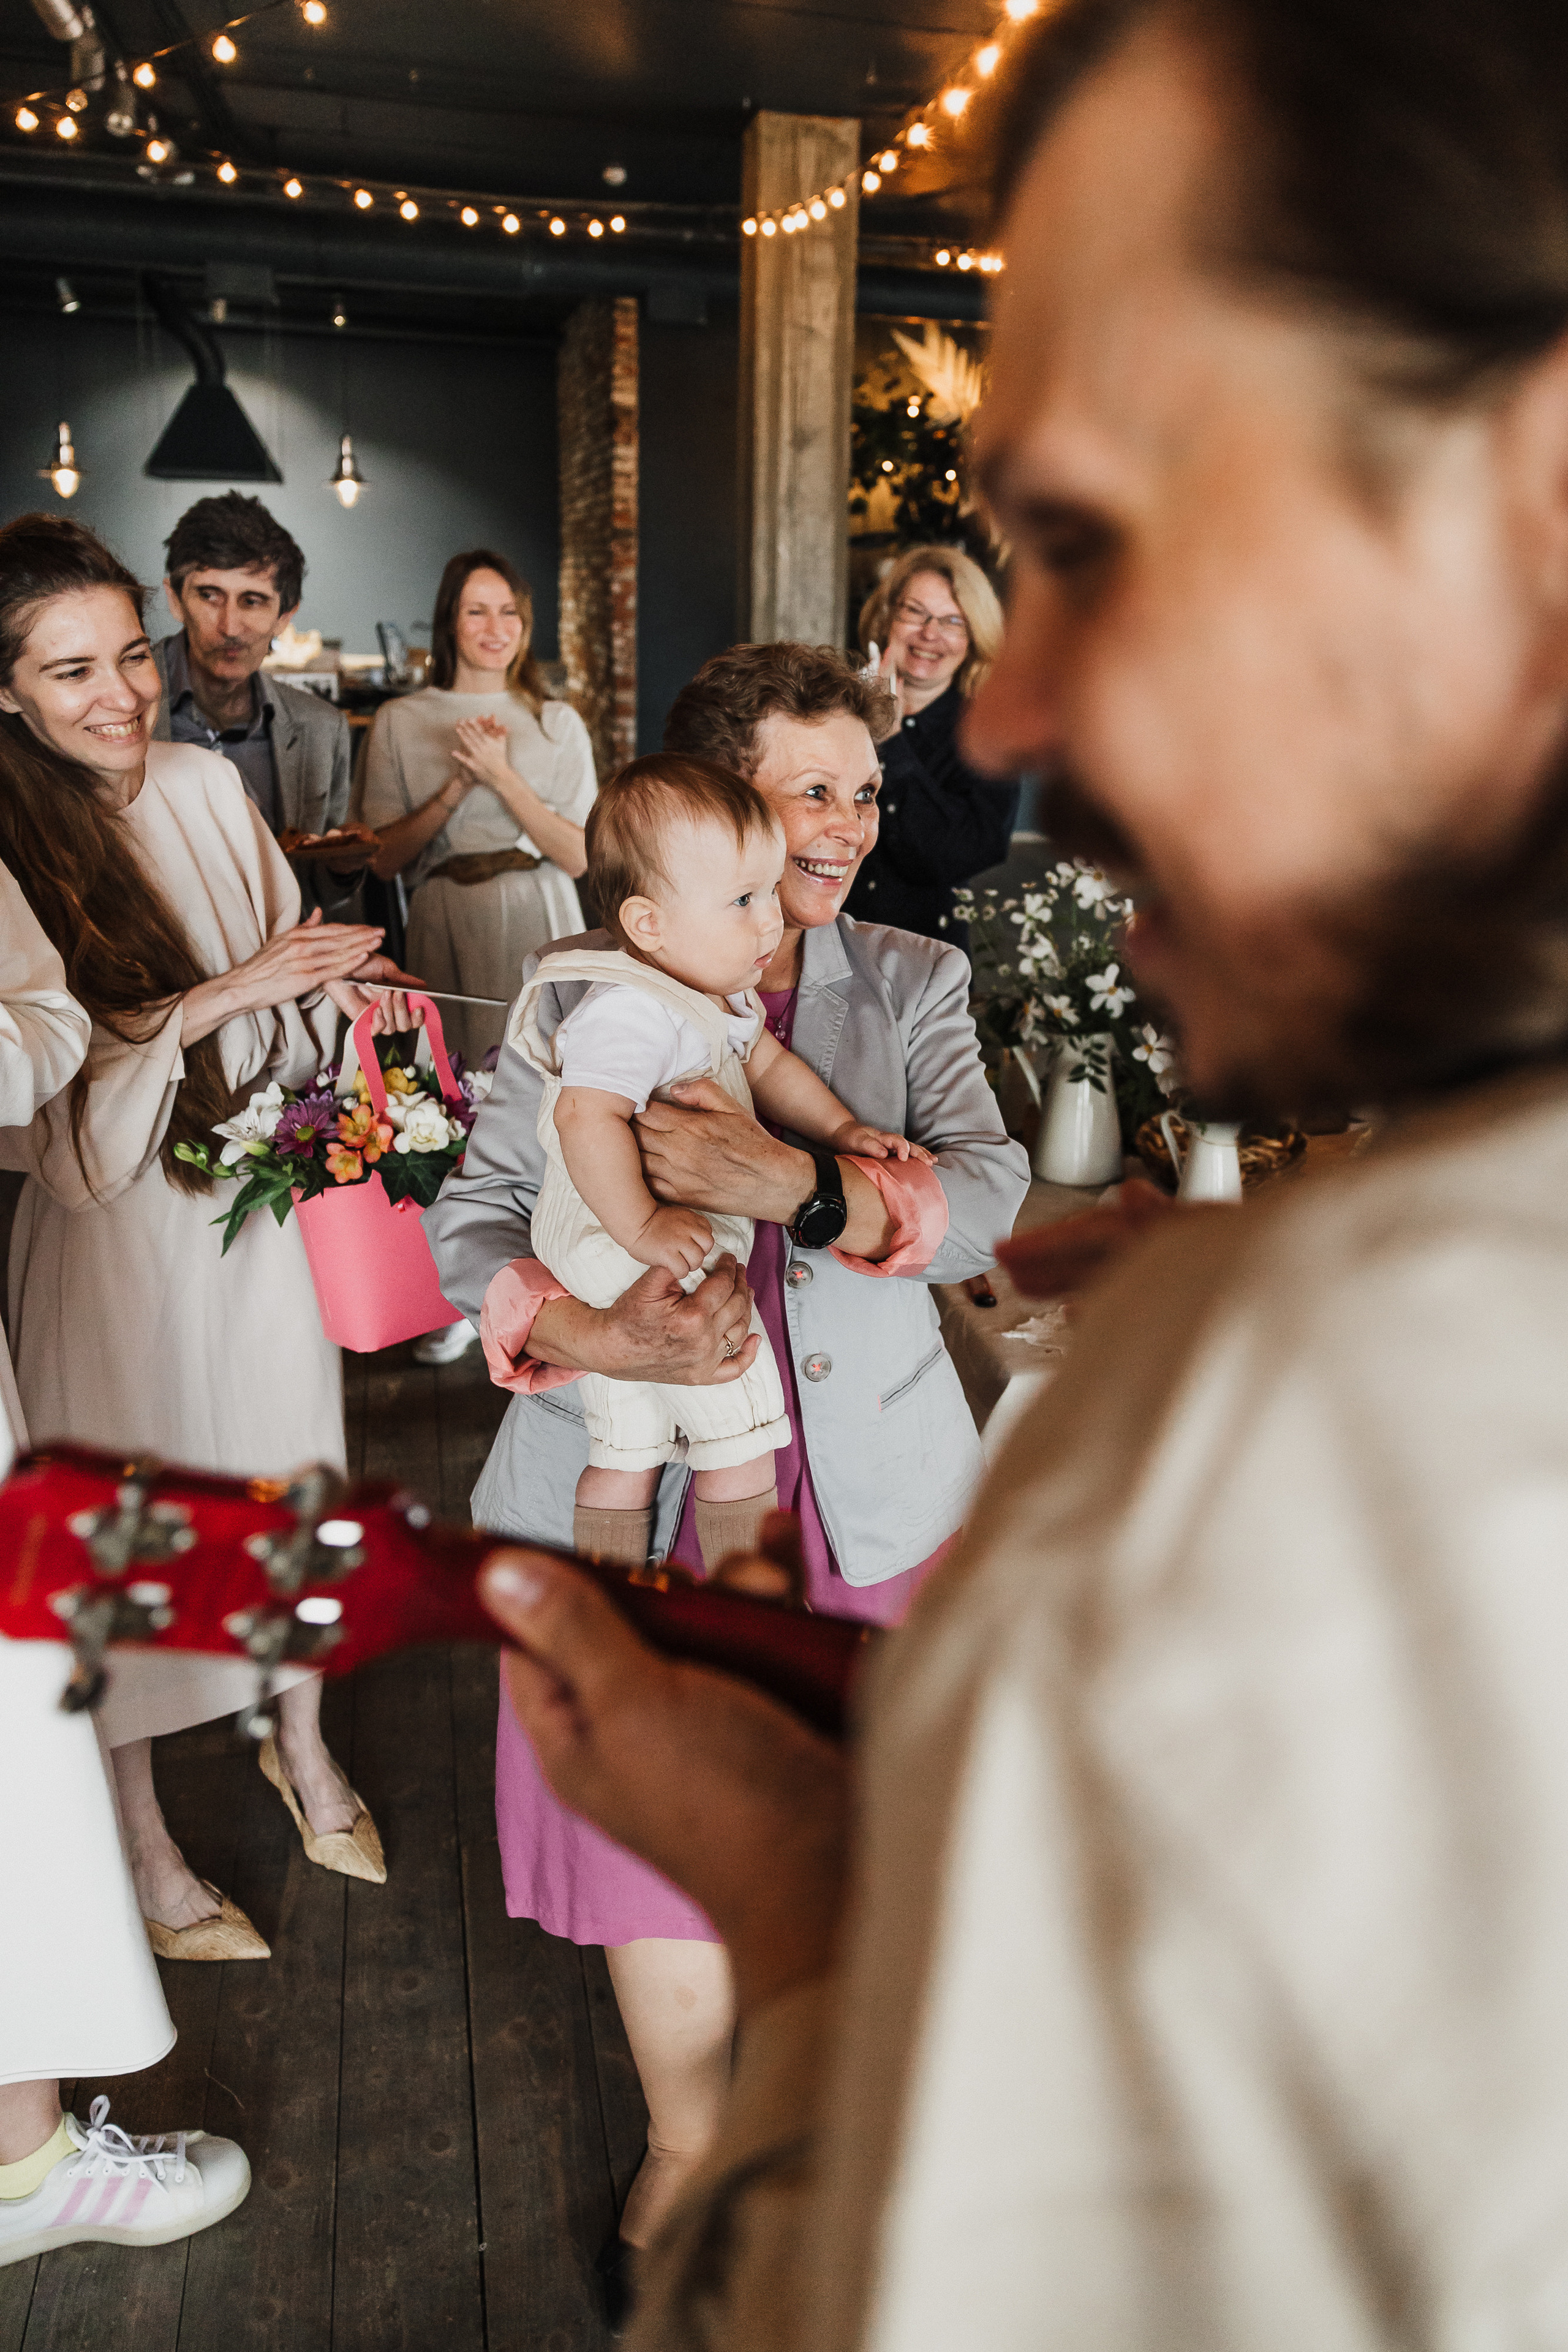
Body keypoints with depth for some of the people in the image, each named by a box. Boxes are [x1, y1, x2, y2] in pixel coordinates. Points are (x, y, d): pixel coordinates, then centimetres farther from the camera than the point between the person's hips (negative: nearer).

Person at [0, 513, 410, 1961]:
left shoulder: (206, 785, -2)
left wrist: (332, 989, -12)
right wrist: (223, 996, -26)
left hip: (266, 1202, 5)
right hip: (117, 1236, -4)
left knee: (289, 1475, 19)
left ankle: (304, 1746, 45)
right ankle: (145, 1852, 34)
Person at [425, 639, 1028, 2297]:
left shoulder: (912, 983, 4)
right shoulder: (583, 991, 0)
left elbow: (987, 1192, -11)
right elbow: (468, 1217, -2)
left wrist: (795, 1185, -29)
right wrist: (588, 1331, -22)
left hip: (858, 1493, 1)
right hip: (636, 1486, -1)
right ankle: (685, 2142, 41)